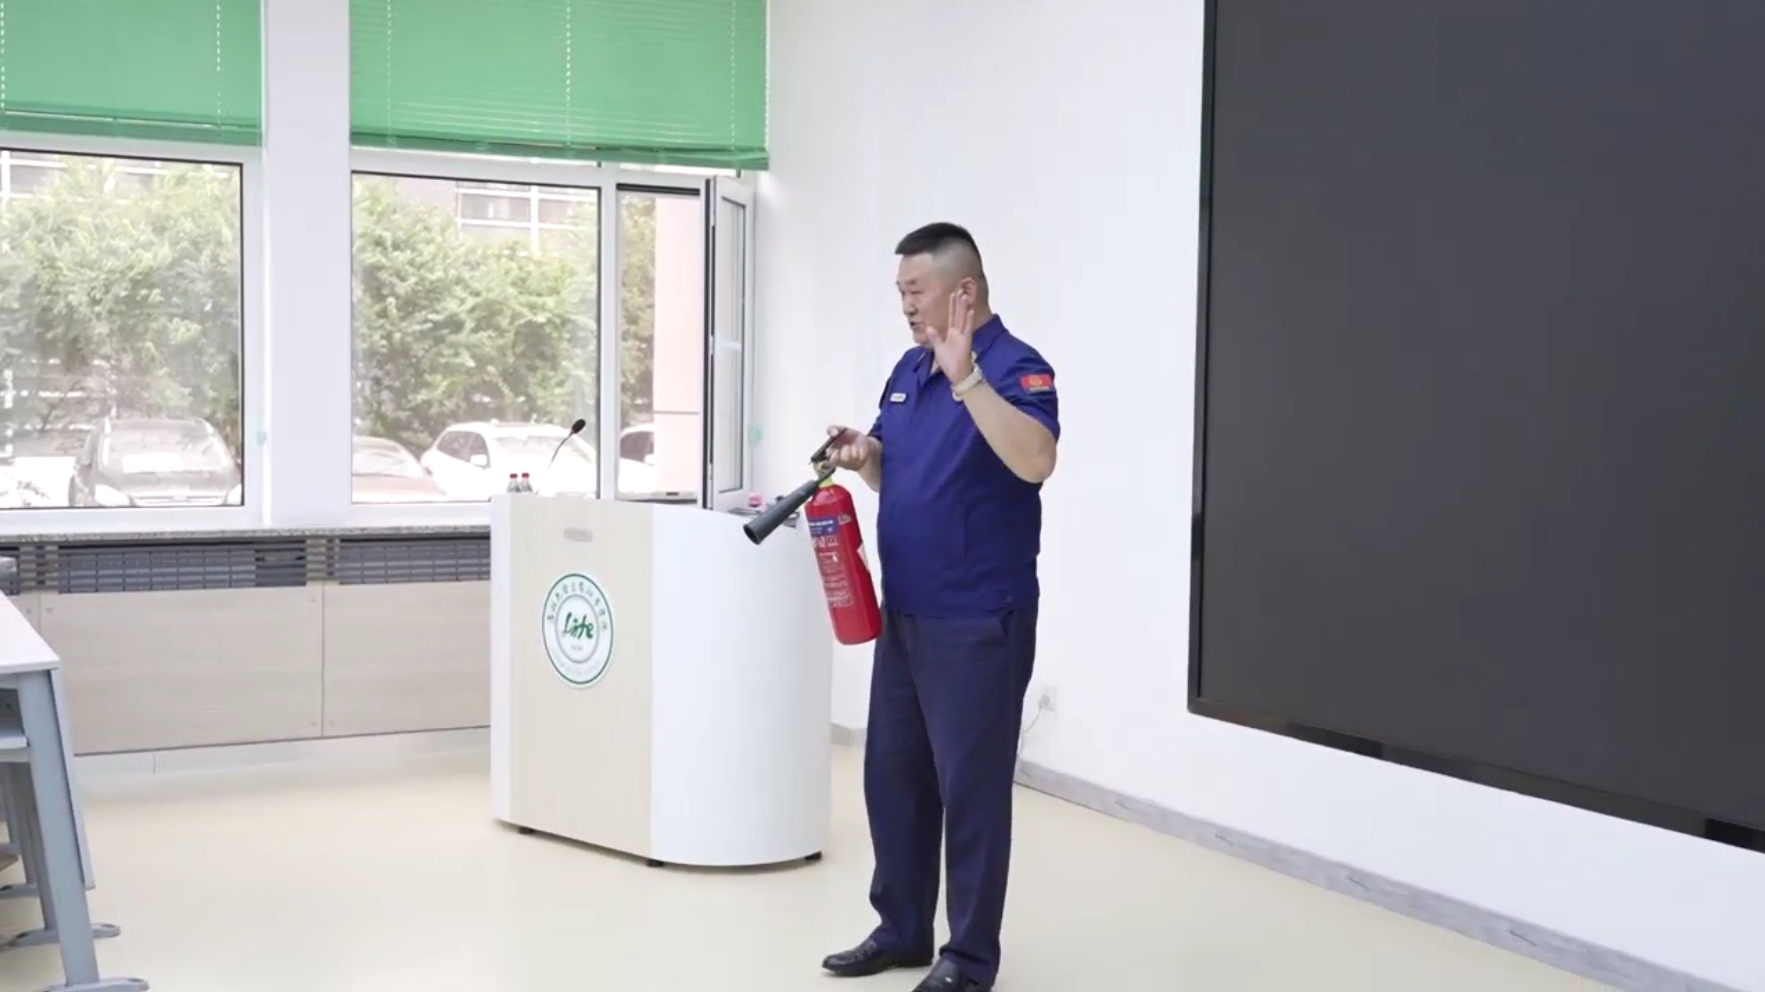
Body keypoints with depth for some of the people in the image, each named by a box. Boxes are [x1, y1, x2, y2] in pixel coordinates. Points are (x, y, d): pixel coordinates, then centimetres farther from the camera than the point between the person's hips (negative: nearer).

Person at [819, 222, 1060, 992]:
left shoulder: (1015, 367, -14)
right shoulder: (908, 370, 12)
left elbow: (1035, 462, -32)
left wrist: (965, 377, -38)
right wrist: (862, 456, -1)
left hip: (978, 623, -8)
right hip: (903, 615, 8)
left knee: (970, 787, 1)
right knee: (893, 777, 15)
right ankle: (901, 929, 29)